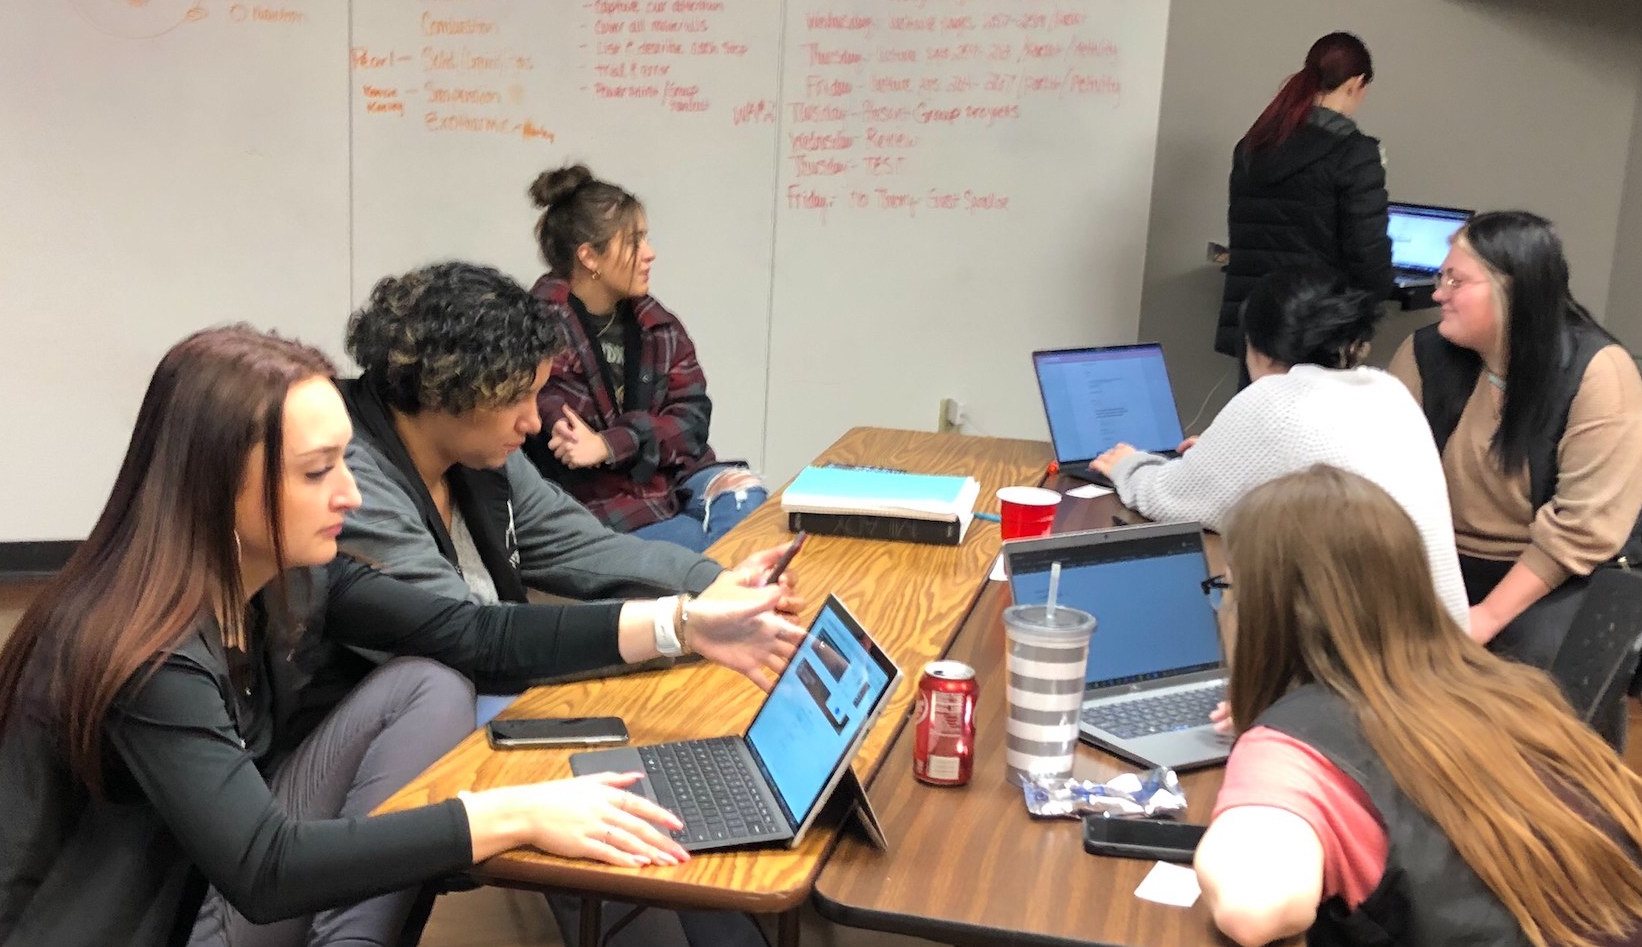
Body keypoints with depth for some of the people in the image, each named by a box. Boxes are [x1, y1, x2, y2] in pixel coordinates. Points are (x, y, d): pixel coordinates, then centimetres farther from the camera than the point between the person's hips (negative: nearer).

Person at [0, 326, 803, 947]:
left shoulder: (294, 578, -5)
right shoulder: (143, 657, -28)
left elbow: (471, 635, -2)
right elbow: (261, 868, -34)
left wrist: (683, 625, -9)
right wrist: (516, 814, -39)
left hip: (219, 881, 8)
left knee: (428, 688, -8)